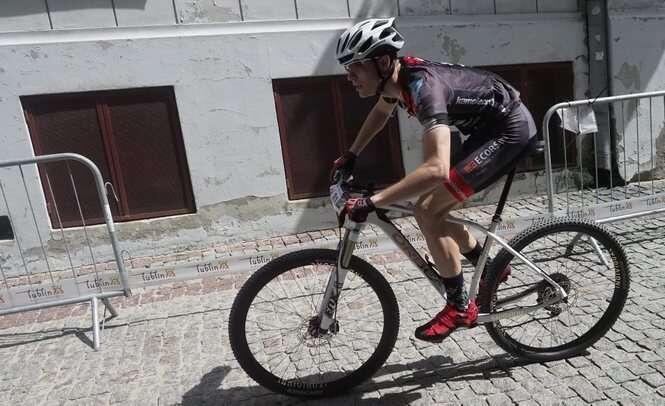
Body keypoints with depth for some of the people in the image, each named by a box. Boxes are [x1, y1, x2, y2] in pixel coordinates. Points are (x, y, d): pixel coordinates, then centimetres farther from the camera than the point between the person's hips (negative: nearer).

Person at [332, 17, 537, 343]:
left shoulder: (423, 86, -32)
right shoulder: (398, 75, -4)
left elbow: (437, 169, -44)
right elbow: (380, 112, 21)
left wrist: (371, 202, -41)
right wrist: (351, 155, 24)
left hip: (510, 129, -9)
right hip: (489, 127, 9)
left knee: (427, 211, -16)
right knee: (433, 210, 8)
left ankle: (460, 307, -2)